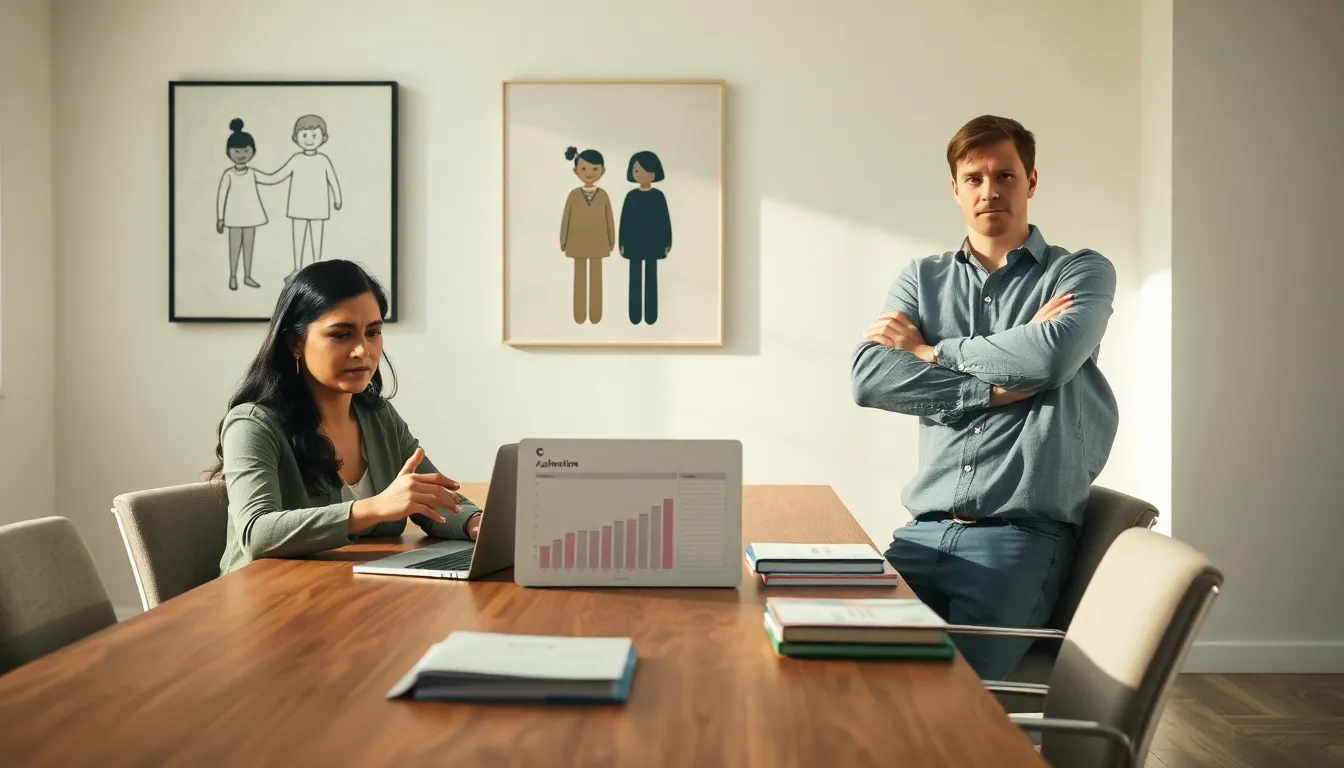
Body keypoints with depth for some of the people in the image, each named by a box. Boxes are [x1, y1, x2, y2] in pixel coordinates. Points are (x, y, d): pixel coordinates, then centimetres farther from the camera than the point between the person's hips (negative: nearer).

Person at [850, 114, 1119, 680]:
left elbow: (1051, 356, -15)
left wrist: (929, 350, -3)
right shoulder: (922, 279, 15)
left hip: (1024, 534, -3)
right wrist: (996, 387, -9)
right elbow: (867, 379, -3)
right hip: (925, 531, 3)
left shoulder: (1082, 272, 8)